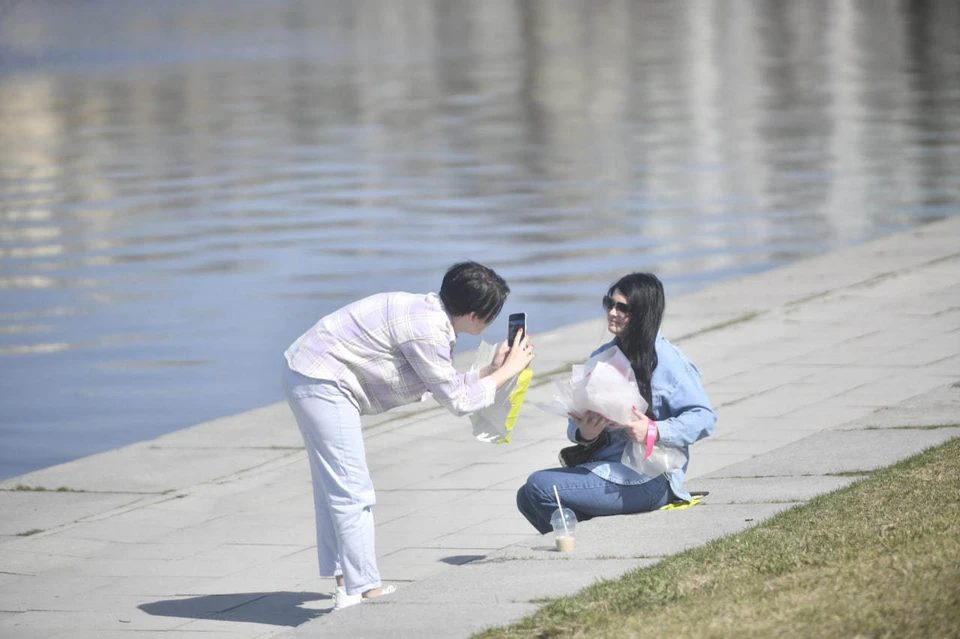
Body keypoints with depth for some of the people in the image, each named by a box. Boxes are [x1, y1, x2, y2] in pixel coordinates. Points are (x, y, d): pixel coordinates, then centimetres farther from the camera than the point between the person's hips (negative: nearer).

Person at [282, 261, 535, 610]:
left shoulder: (432, 316, 7)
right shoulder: (427, 329, -22)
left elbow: (446, 386, 11)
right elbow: (457, 400, -14)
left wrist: (492, 369, 10)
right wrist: (506, 372, -5)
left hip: (311, 377, 11)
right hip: (322, 384, -11)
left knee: (334, 488, 16)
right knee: (352, 492, -8)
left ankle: (345, 585, 23)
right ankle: (363, 590, -6)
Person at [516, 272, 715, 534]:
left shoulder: (666, 360, -9)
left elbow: (703, 417, -12)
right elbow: (576, 421, 13)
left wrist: (654, 432, -25)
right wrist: (583, 433, -11)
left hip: (647, 480, -8)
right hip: (603, 462, 8)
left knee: (539, 487, -18)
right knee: (527, 497, -8)